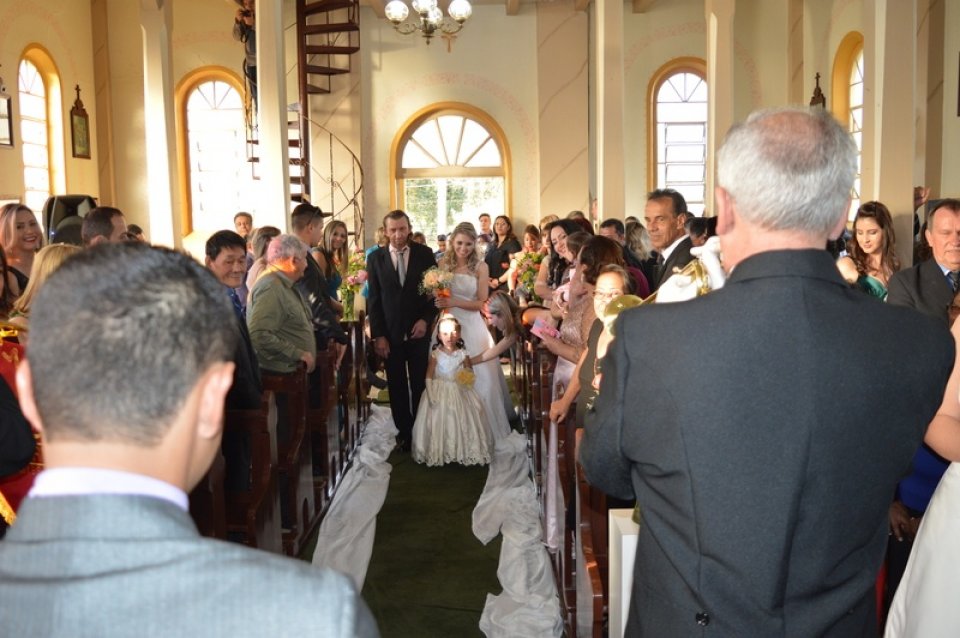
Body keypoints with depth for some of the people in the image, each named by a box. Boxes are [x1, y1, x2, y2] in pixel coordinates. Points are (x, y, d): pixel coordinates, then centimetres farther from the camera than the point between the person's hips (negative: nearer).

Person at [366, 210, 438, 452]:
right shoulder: (375, 258, 1)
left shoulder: (424, 253, 0)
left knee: (420, 385, 8)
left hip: (419, 331, 0)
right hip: (390, 334, 1)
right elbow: (373, 300, 1)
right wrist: (378, 335, -4)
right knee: (397, 388, 8)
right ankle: (404, 432, 19)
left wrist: (426, 320, -11)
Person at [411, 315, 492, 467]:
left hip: (459, 393, 1)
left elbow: (469, 372, 7)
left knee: (462, 421, -1)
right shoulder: (436, 354, -5)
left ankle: (463, 451, 10)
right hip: (440, 393, -1)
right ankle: (437, 452, 7)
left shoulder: (463, 354, -1)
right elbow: (429, 376, -4)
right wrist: (431, 394, -13)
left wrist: (467, 377, -17)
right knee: (439, 421, -4)